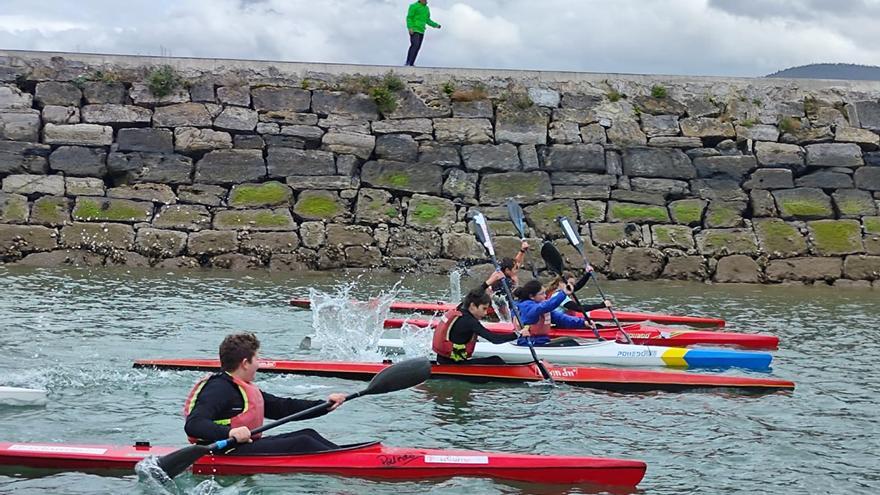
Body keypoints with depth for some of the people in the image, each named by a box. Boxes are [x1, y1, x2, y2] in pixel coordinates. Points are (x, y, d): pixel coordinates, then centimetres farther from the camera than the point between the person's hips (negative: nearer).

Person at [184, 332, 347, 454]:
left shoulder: (247, 389, 20)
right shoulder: (218, 389, -14)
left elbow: (282, 407, 22)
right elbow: (193, 425, -27)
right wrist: (229, 432, -44)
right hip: (229, 454, -11)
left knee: (307, 435, 6)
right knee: (302, 443, -17)